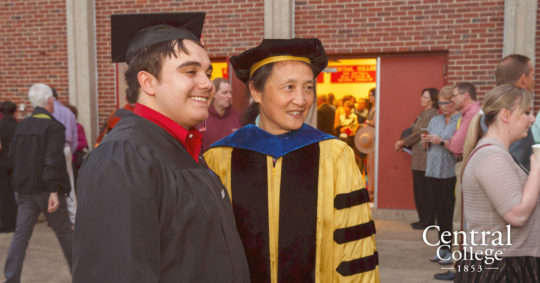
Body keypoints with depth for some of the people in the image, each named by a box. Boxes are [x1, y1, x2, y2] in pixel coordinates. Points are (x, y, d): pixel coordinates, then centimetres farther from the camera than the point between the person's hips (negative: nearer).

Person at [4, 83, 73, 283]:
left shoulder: (22, 125, 7)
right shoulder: (54, 127, -14)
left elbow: (12, 154, 12)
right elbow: (53, 160, -22)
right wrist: (54, 191, -24)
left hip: (24, 189, 5)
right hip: (45, 189, -5)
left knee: (21, 234, 9)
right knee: (64, 232, 8)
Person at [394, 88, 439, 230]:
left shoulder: (432, 114, -12)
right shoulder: (423, 113, 18)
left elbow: (420, 133, -15)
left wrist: (402, 142, -5)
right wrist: (403, 143, 6)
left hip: (425, 158, -10)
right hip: (418, 159, 10)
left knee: (425, 191, -3)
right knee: (419, 190, 14)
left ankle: (428, 222, 6)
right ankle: (423, 219, 23)